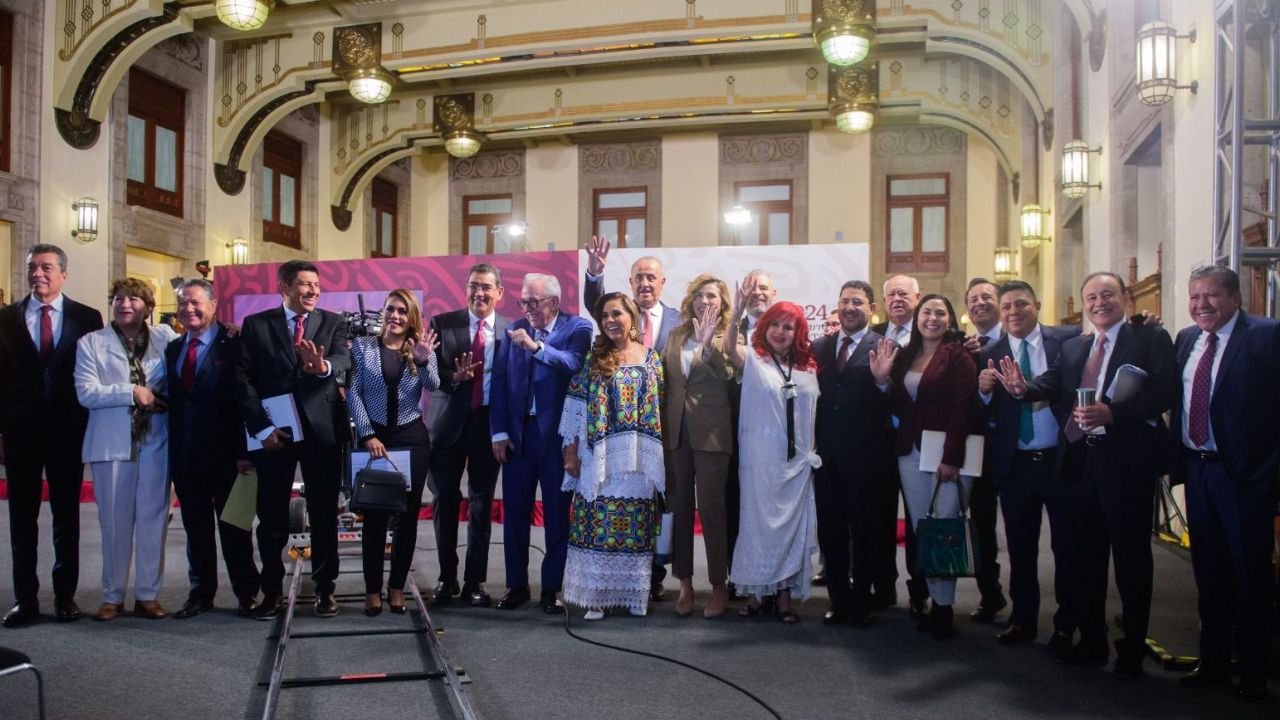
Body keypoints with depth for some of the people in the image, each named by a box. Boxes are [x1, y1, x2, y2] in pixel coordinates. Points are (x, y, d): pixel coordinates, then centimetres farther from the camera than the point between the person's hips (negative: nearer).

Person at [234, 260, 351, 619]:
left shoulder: (333, 323, 6)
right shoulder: (256, 325, 5)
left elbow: (344, 360, -12)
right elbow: (244, 379, -1)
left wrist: (324, 367, -36)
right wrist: (261, 426, -10)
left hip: (321, 430, 0)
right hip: (272, 431, 0)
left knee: (324, 513, 5)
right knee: (271, 515, 7)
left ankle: (324, 588, 15)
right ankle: (272, 590, 20)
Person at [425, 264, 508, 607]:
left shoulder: (510, 331, 1)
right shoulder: (442, 323, 2)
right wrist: (455, 377, -20)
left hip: (489, 423, 0)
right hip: (449, 422, 0)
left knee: (481, 504, 8)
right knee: (444, 500, 6)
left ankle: (475, 581, 18)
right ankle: (447, 578, 22)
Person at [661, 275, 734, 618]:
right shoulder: (677, 335, 14)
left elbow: (726, 375, -16)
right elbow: (666, 381, 16)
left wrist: (708, 343, -28)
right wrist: (661, 425, 10)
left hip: (710, 433, -5)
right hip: (676, 431, 5)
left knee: (710, 508, -2)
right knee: (679, 507, 8)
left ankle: (719, 586, 9)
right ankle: (685, 583, 18)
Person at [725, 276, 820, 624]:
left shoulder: (807, 369, 9)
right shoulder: (753, 359, -2)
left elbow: (814, 414, 13)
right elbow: (730, 348, -24)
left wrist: (813, 455, 4)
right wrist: (737, 313, -40)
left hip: (797, 462, 4)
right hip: (760, 460, -3)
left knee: (792, 525, 8)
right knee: (759, 523, 4)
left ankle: (785, 595, 18)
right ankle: (756, 592, 16)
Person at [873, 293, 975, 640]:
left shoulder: (958, 355, -3)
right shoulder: (904, 356, 13)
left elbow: (962, 409, -10)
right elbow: (898, 407, 10)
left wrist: (951, 458, -16)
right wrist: (882, 379, -6)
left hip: (949, 454, -5)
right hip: (910, 455, 5)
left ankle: (944, 606, 5)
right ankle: (932, 601, 13)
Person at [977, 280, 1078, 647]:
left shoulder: (1069, 340, -2)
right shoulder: (989, 355, 3)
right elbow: (985, 417, 1)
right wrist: (984, 391, -17)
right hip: (1014, 464, 3)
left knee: (1067, 545, 8)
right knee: (1020, 548, 13)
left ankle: (1067, 624, 23)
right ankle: (1023, 620, 27)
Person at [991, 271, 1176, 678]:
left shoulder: (1151, 339, 0)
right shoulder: (1072, 348, 16)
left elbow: (1164, 392, -13)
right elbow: (1053, 384, 0)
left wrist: (1112, 412, -26)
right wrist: (1023, 388, -22)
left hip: (1128, 461, -5)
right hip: (1080, 461, 5)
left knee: (1131, 555, 4)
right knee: (1082, 554, 11)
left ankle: (1132, 650, 17)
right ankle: (1092, 641, 26)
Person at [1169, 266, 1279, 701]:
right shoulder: (1186, 339, 11)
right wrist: (1176, 457, 7)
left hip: (1244, 472, -6)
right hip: (1196, 469, 6)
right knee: (1208, 571, 15)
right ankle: (1213, 661, 28)